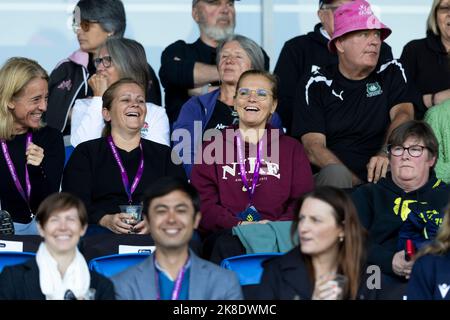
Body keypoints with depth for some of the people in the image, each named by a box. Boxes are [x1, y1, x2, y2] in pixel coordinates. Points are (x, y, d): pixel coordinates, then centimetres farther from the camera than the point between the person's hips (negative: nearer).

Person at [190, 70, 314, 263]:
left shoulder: (291, 149, 23)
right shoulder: (213, 147, 21)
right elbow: (204, 204, 7)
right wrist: (240, 225, -12)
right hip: (228, 234, 0)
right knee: (228, 244, -37)